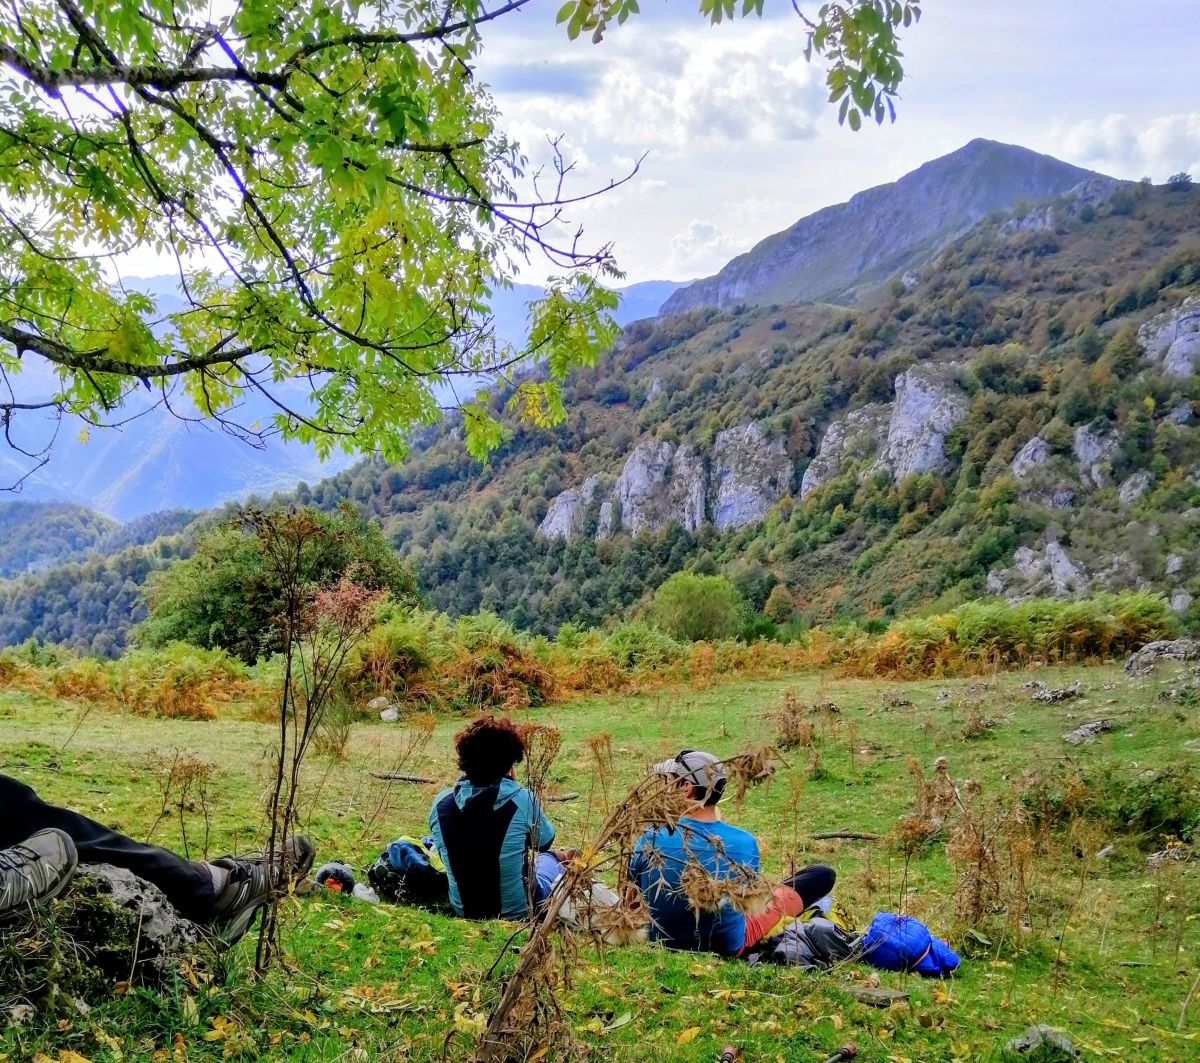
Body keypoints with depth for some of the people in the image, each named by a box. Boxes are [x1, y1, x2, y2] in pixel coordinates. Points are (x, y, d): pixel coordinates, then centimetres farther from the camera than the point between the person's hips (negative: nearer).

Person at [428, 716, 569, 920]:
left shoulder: (441, 803, -12)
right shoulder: (521, 800, -22)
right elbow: (545, 842, -1)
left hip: (463, 909, 3)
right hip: (518, 911, -3)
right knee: (548, 858, 31)